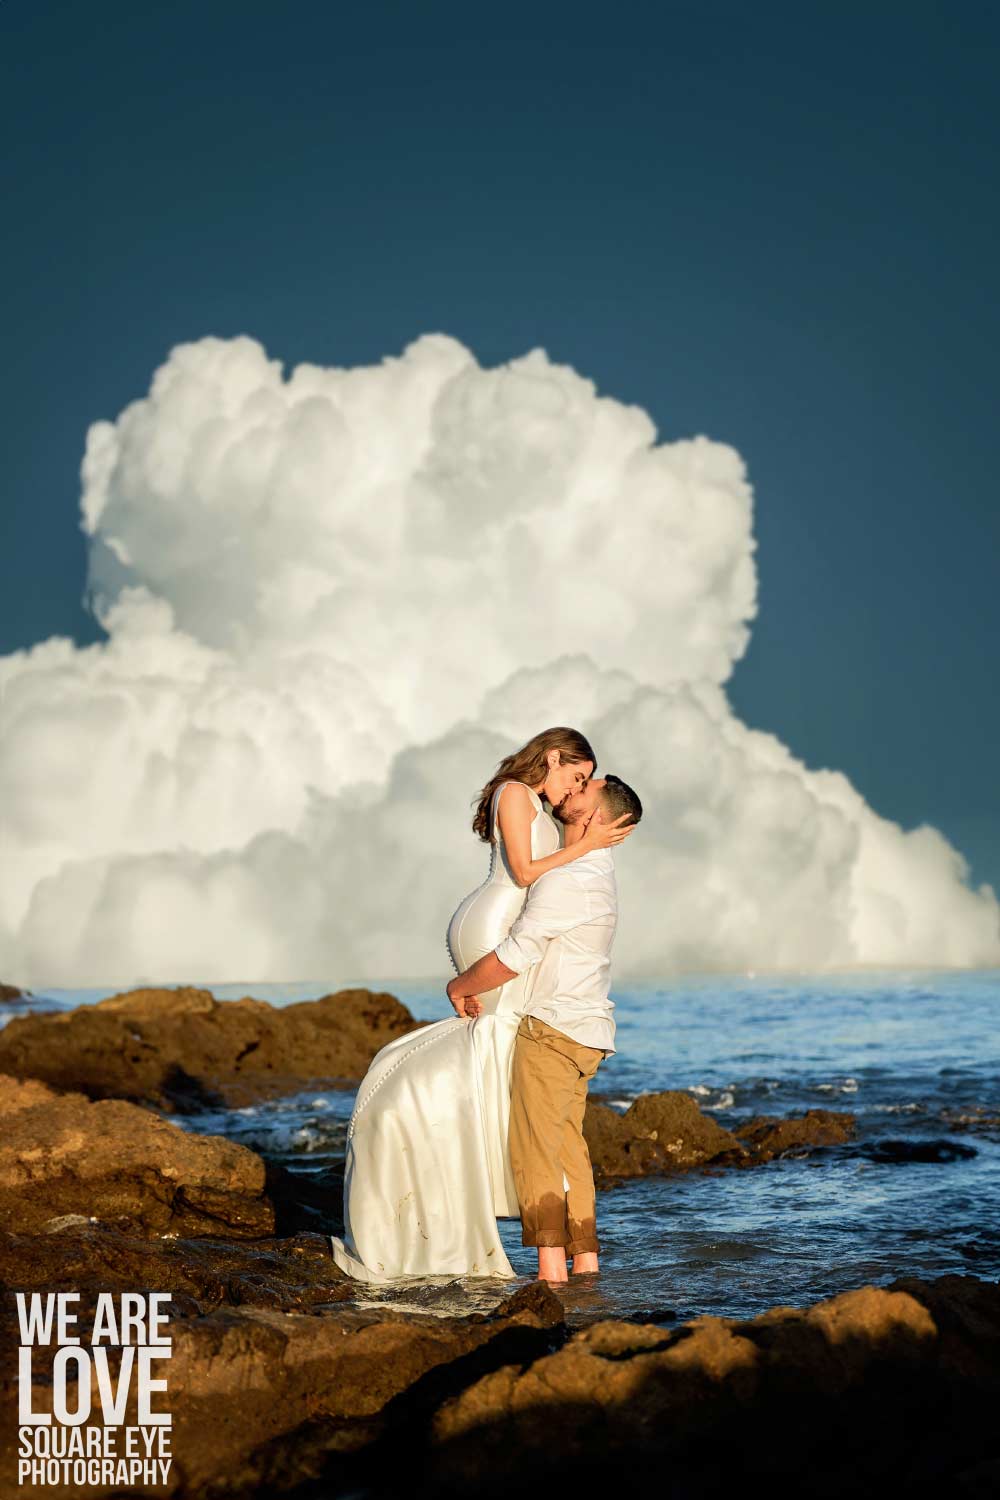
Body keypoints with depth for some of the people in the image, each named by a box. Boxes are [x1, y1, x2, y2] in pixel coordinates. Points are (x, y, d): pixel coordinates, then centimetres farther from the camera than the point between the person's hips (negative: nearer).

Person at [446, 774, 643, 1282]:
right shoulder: (599, 875, 13)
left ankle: (550, 1270, -12)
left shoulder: (566, 882, -19)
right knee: (567, 1147, 12)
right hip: (585, 1030, 9)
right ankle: (585, 1262, 13)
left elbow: (512, 959, -19)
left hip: (552, 1030, -9)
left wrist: (461, 986, -2)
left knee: (533, 1149, -8)